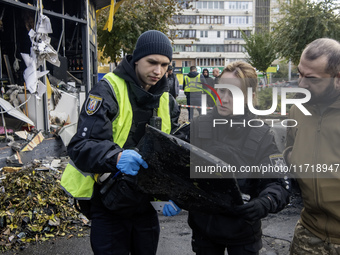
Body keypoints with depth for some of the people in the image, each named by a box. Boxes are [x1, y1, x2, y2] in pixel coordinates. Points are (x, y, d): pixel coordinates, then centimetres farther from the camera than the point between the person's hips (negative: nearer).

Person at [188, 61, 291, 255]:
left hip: (243, 233, -1)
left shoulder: (261, 135, -11)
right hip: (203, 225, 2)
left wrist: (263, 205, -32)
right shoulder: (198, 126, -5)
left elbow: (279, 183, -12)